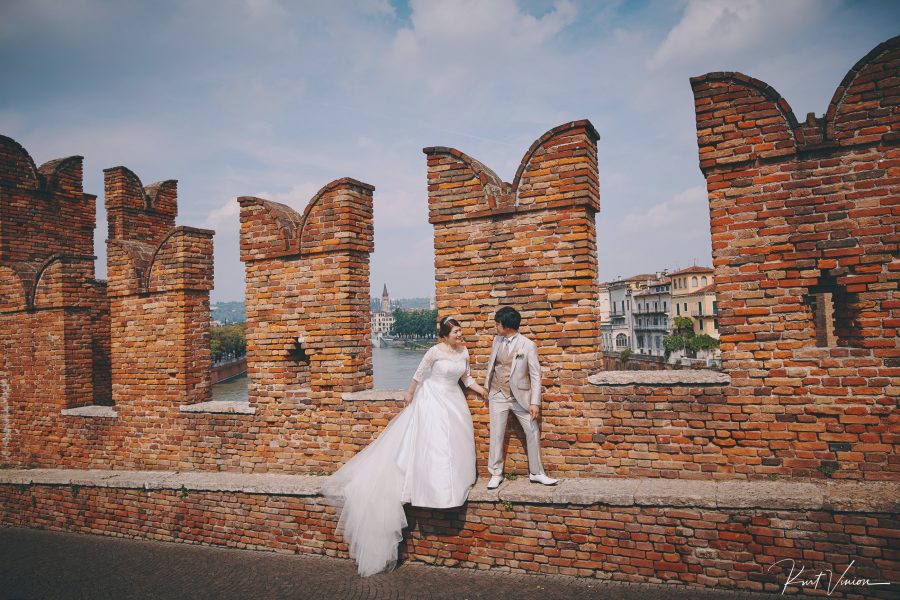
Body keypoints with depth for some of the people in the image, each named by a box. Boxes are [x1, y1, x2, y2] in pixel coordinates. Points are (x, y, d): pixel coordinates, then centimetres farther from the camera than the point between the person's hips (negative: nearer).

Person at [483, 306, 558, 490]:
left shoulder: (528, 345, -12)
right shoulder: (497, 340, 1)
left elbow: (535, 375, -11)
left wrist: (535, 402, -15)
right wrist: (486, 390, 16)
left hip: (520, 397, -3)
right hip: (498, 396, 3)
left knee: (533, 433, 3)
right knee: (496, 435, 5)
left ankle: (536, 473, 19)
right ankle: (496, 474, 19)